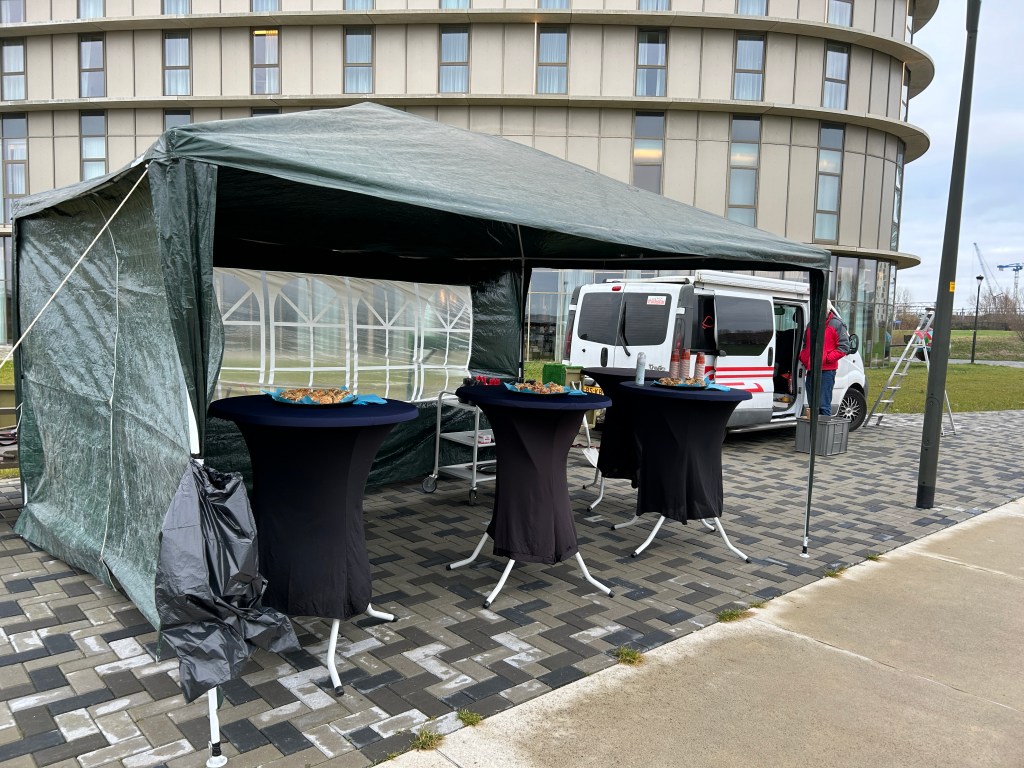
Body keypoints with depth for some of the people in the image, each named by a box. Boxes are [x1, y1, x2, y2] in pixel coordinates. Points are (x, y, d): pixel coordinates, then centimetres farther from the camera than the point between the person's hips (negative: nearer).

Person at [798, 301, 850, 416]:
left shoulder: (837, 324, -2)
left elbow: (844, 347, -8)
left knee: (823, 405, -10)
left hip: (826, 371, -7)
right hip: (811, 370, 7)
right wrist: (803, 358, 11)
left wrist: (826, 358, -15)